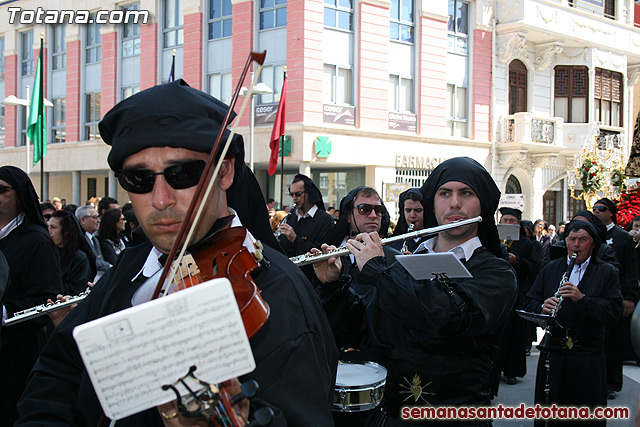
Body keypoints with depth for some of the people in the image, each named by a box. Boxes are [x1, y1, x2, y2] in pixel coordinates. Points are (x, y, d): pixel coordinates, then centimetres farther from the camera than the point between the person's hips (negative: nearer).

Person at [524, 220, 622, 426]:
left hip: (588, 357, -2)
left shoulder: (606, 272, 5)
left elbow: (614, 310, -7)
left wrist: (582, 299, -20)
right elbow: (529, 303, 8)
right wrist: (543, 308, -14)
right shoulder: (550, 269, 12)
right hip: (552, 353, 2)